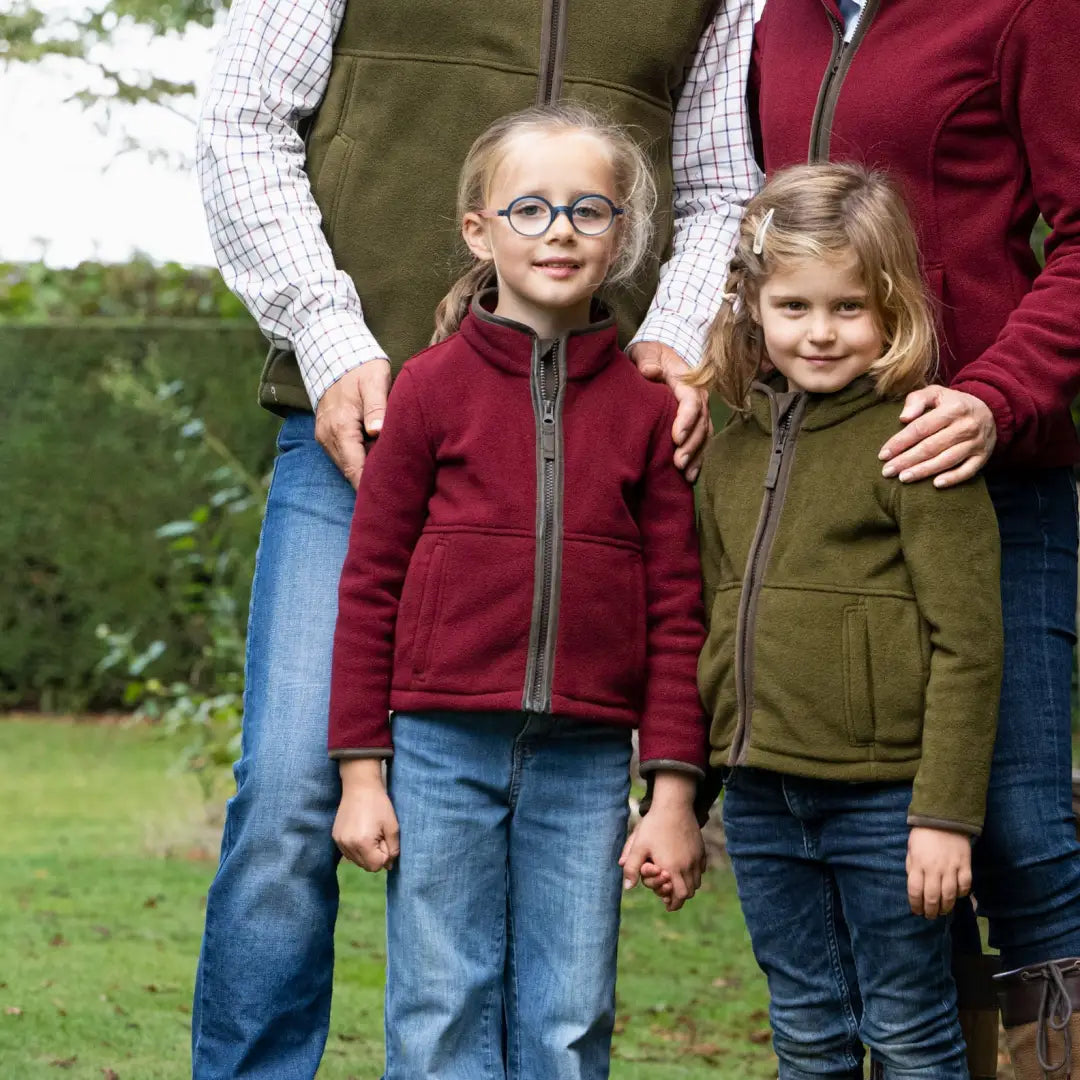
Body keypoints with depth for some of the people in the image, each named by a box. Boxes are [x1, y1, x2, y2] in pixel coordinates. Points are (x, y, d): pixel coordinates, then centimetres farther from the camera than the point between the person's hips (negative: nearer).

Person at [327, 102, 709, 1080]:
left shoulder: (648, 408, 4)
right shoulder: (433, 387, 0)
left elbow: (677, 609, 5)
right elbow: (370, 585, 2)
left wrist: (675, 790, 1)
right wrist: (362, 771, -1)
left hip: (586, 762, 1)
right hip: (444, 747, -1)